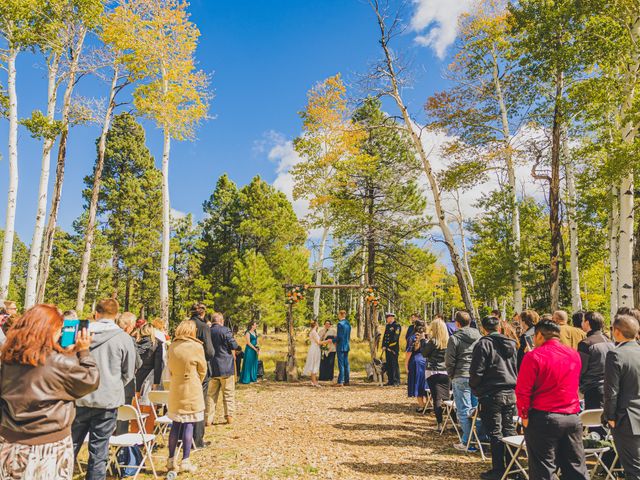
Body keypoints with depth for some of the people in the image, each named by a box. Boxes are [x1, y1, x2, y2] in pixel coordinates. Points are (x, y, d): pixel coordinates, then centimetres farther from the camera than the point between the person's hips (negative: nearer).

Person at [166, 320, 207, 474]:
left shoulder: (172, 346, 0)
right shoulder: (196, 347, -12)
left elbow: (170, 368, 8)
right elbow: (202, 370, -2)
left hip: (175, 390, 5)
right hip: (191, 390, -4)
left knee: (175, 424, 13)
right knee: (189, 425, 3)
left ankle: (171, 460, 19)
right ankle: (185, 462, 8)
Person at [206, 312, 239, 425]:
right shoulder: (225, 330, -11)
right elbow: (234, 346, -13)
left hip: (212, 368, 4)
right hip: (226, 367, -3)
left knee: (211, 395, 11)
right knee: (229, 394, 9)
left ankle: (208, 418, 12)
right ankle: (229, 416, 12)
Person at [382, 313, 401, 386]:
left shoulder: (397, 326, -6)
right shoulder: (387, 326, 19)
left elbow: (395, 337, -13)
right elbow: (385, 336, 17)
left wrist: (388, 345, -14)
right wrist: (383, 346, 5)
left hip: (394, 348, -8)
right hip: (387, 348, 8)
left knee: (394, 364, -7)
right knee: (388, 365, 8)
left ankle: (396, 381, -1)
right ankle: (390, 380, 15)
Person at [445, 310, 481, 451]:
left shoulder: (454, 338, -7)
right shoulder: (479, 337, 8)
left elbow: (449, 361, -7)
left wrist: (452, 376, 7)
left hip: (461, 377, -5)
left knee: (464, 411, 1)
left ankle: (467, 442, 4)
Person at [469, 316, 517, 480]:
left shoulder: (484, 343, -11)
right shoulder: (511, 343, 10)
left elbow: (477, 371, -12)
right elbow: (517, 367, 18)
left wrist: (474, 388, 3)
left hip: (491, 394, -6)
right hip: (511, 393, 6)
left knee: (495, 432, 1)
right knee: (509, 429, 15)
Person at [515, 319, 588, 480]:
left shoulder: (533, 356, -12)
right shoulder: (574, 354, 6)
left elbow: (523, 390, -12)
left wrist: (524, 415, -3)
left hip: (543, 418, -5)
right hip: (572, 418, 5)